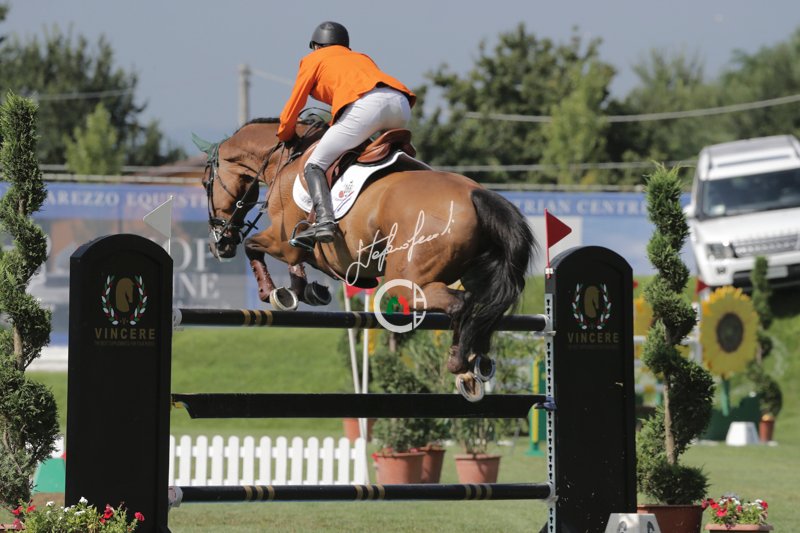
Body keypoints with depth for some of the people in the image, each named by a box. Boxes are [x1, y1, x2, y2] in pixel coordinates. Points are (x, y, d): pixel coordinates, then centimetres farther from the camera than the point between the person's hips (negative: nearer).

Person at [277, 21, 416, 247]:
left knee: (314, 166, 1)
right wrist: (333, 125, 55)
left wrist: (285, 136, 44)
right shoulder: (362, 58, 40)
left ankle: (324, 219, -23)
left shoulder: (313, 60, 25)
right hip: (401, 103, 5)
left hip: (365, 106, -5)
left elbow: (292, 108, 26)